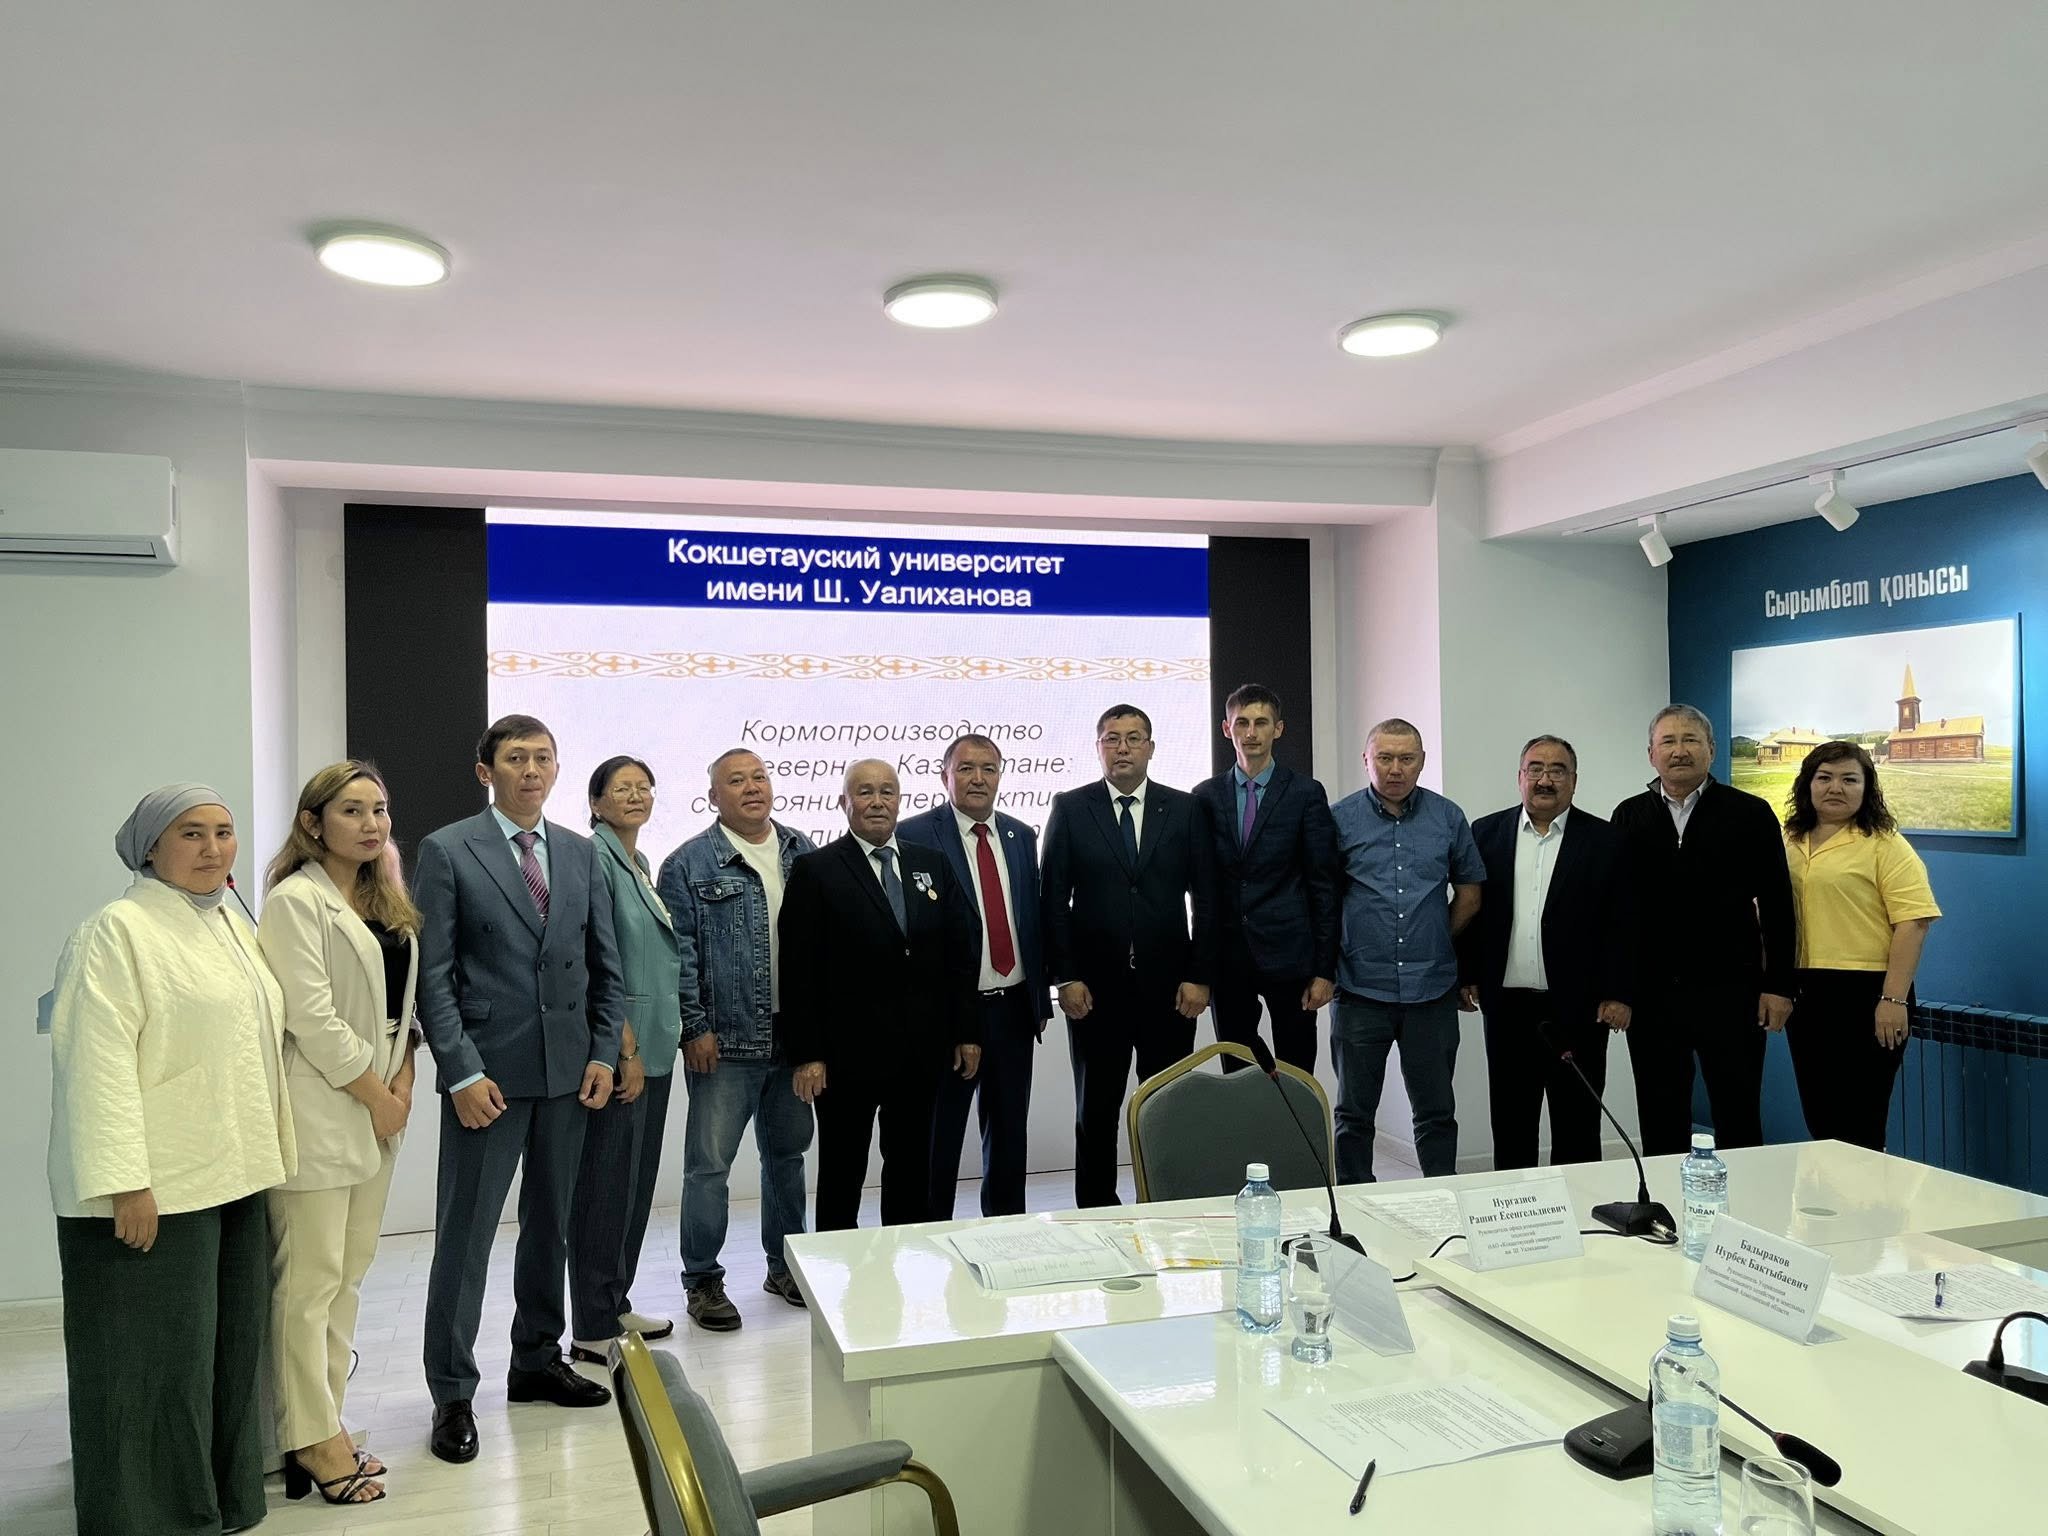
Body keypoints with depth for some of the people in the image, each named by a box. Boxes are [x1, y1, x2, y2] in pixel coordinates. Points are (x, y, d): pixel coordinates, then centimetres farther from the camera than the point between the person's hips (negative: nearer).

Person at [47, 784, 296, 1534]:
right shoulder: (117, 930, -11)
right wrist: (125, 1183, -22)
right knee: (158, 1360, 2)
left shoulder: (233, 923, 13)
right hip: (154, 1188, -8)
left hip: (231, 1177, 8)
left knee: (228, 1348, 15)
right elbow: (99, 1064, -17)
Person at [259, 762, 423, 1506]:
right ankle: (311, 1439, 9)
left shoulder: (387, 904, 13)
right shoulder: (295, 901, -10)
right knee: (309, 1281, -1)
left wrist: (401, 1085, 2)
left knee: (349, 1274, 12)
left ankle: (328, 1422, 21)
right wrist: (376, 1096, -10)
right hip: (320, 1111, -8)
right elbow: (313, 1019, -16)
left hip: (376, 1109, 8)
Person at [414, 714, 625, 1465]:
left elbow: (605, 964, 10)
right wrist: (462, 1072, -14)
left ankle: (538, 1360, 30)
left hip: (568, 1070, 5)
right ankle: (453, 1393, 15)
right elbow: (434, 975, -8)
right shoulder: (447, 851, -4)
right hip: (489, 1069, -4)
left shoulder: (581, 854, 8)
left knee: (550, 1223, 15)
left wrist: (604, 1054, 1)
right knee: (466, 1232, 2)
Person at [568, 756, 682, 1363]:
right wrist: (626, 1047, -18)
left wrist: (656, 1040, 17)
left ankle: (616, 1306, 27)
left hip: (651, 1046, 9)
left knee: (638, 1181, 15)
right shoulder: (594, 858, -12)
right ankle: (592, 1330, 9)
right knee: (607, 1184, -2)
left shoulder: (639, 863, 15)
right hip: (617, 1049, -9)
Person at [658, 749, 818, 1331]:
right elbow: (679, 952, -7)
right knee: (709, 1163, 2)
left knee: (787, 1153, 16)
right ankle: (703, 1281, 17)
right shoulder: (688, 864, -5)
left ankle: (785, 1265, 31)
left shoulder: (801, 853, 8)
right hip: (725, 1043, -4)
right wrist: (695, 1028, -11)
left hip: (795, 1037, 5)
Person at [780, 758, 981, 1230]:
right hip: (847, 1053, -4)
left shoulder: (932, 865, 8)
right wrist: (806, 1054, -12)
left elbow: (961, 954, 9)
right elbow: (798, 971, -9)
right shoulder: (815, 871, -5)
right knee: (842, 1174, 10)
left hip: (921, 1052, 4)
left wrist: (967, 1031, 5)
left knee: (913, 1171, 15)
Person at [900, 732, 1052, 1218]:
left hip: (1014, 1008, 5)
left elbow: (1033, 918, 13)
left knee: (1009, 1130, 15)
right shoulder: (914, 837, -7)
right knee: (939, 1135, 6)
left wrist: (1041, 997, 11)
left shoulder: (1020, 836, 10)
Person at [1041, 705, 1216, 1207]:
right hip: (1096, 987, -1)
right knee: (1096, 1110, 9)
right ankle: (1097, 1211, 21)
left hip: (1169, 986, 1)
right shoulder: (1070, 808, 2)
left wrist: (1199, 976, -3)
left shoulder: (1184, 808, 5)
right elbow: (1053, 898, 0)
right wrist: (1065, 977, -6)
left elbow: (1205, 897, 4)